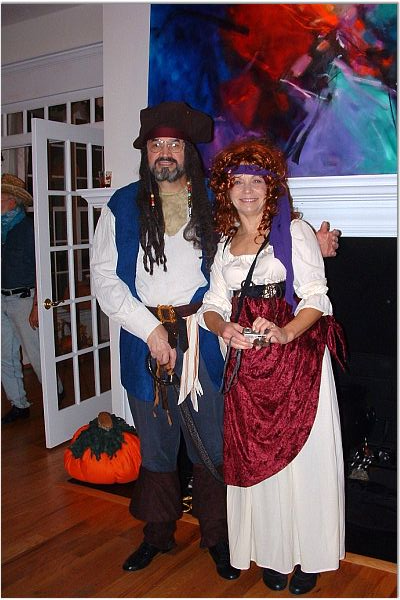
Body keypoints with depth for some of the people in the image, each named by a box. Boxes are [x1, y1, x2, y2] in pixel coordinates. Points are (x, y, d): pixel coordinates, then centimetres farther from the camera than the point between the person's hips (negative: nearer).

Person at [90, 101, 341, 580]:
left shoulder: (214, 203, 7)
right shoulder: (122, 207, 5)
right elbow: (103, 275, -1)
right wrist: (150, 329, -10)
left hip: (204, 340, 0)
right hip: (145, 341, 1)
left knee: (212, 445, 8)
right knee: (155, 445, 14)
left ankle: (217, 537, 29)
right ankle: (157, 533, 35)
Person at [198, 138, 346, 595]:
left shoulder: (294, 231, 0)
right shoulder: (224, 241, 14)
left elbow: (316, 298, -7)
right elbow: (213, 304, 12)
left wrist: (284, 333, -24)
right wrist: (224, 329, -11)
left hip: (297, 356, -4)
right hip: (246, 361, 4)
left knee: (301, 454, 2)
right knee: (255, 457, 9)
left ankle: (308, 556, 20)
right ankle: (272, 553, 26)